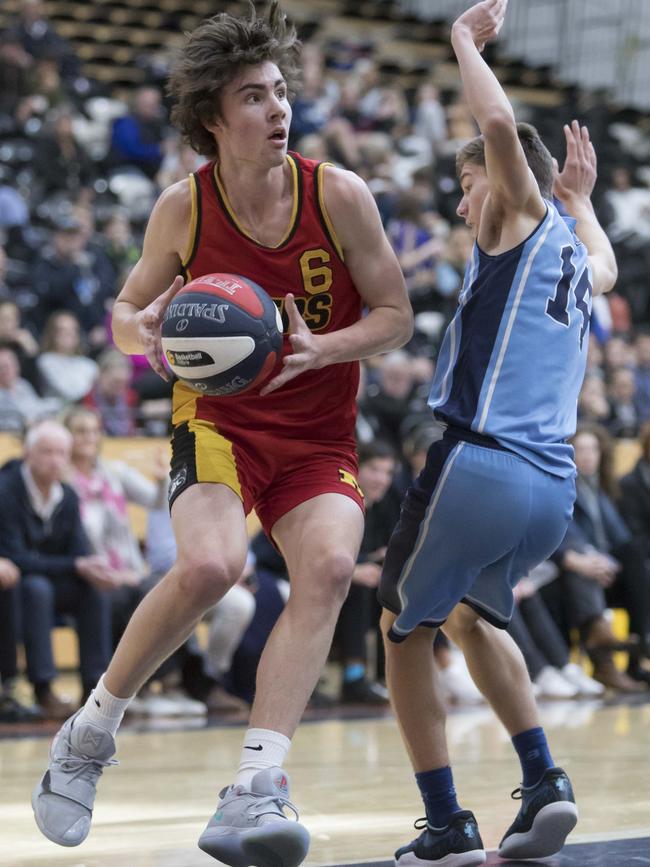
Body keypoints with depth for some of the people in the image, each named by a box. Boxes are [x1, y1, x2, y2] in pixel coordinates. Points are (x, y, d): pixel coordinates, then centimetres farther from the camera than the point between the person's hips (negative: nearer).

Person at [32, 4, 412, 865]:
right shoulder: (184, 207, -7)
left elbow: (396, 316, -2)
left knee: (329, 565, -27)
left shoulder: (339, 195, -9)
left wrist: (321, 349, -22)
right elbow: (127, 311, 6)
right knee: (210, 566, -30)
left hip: (318, 432, 1)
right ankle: (88, 734, -6)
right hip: (217, 419, -1)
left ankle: (252, 794, -31)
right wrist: (145, 334, -19)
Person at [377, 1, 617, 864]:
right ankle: (545, 781, 15)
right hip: (555, 490, 8)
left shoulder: (524, 220, 1)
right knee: (471, 615, 31)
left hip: (481, 464, -8)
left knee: (404, 630, 11)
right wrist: (583, 196, 56)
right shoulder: (578, 258, 22)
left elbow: (501, 124, -18)